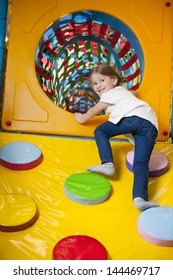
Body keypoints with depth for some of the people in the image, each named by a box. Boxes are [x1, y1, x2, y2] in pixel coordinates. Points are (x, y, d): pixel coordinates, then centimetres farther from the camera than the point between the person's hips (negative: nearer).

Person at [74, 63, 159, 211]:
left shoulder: (109, 94, 18)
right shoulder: (122, 90, 42)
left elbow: (94, 111, 26)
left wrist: (81, 118, 43)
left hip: (135, 117, -7)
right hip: (151, 125, 7)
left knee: (100, 131, 8)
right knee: (141, 164, -9)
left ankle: (107, 164, -11)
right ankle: (140, 198, -31)